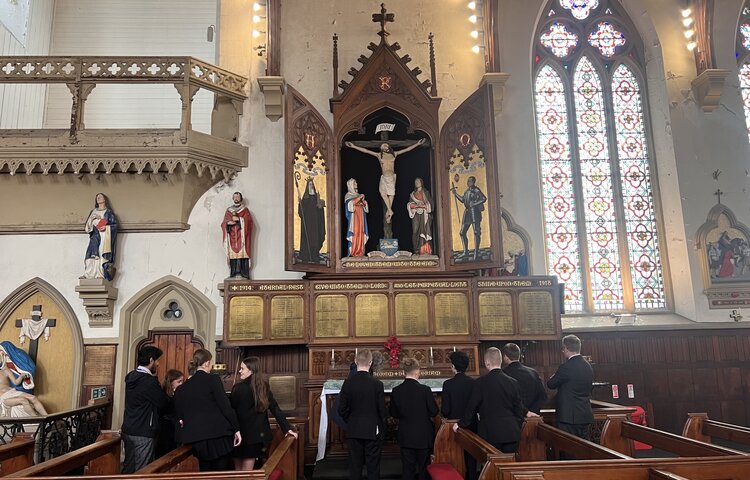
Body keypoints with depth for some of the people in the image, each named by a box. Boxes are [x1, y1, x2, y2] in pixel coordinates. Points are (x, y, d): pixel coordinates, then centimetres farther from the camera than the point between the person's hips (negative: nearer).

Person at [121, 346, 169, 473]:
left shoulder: (131, 377, 8)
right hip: (144, 433, -8)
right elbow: (163, 403, -12)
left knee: (128, 468, 15)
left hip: (128, 430, 8)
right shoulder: (149, 381, -18)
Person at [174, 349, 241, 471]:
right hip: (218, 434, -5)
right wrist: (236, 428, -4)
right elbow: (225, 406, -10)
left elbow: (179, 414, 13)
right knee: (222, 473, 4)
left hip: (197, 438, 5)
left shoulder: (184, 386, 9)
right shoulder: (213, 379, -7)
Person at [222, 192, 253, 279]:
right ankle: (233, 273, -5)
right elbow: (223, 223, 12)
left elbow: (249, 220, -4)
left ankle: (242, 273, -14)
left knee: (241, 253, -11)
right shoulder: (228, 210, 18)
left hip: (241, 236, -3)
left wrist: (238, 219, -13)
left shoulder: (245, 210, 10)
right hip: (232, 236, 3)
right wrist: (228, 223, -10)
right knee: (232, 254, -5)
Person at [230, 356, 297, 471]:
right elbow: (275, 408, 1)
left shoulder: (239, 388, -15)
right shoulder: (264, 386, 2)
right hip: (259, 435, 5)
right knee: (247, 472, 15)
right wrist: (287, 428, 3)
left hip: (242, 435, -5)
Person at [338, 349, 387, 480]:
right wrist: (382, 430, 7)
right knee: (373, 467, 7)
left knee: (355, 467, 10)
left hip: (353, 431, 2)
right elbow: (382, 410, -7)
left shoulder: (348, 383, -7)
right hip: (372, 431, -2)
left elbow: (342, 409, -2)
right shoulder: (377, 384, -12)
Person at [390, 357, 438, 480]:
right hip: (423, 436, -2)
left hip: (405, 436, 2)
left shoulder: (396, 391, -9)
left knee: (407, 469, 11)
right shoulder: (425, 390, -17)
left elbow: (394, 414, 2)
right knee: (424, 468, 13)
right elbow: (434, 411, -8)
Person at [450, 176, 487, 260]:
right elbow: (463, 200, 26)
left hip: (475, 212, -8)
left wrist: (474, 204, -19)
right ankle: (466, 252, 15)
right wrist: (455, 194, 21)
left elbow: (484, 199, -17)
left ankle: (476, 252, -1)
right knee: (462, 232, 6)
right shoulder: (467, 191, 15)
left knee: (476, 232, -6)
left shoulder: (476, 190, -7)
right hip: (467, 212, 8)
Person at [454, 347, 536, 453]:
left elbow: (472, 407, -3)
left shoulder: (480, 382, -9)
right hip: (511, 433, 3)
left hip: (490, 434, -3)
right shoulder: (513, 382, 0)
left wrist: (461, 424, 10)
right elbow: (518, 408, 7)